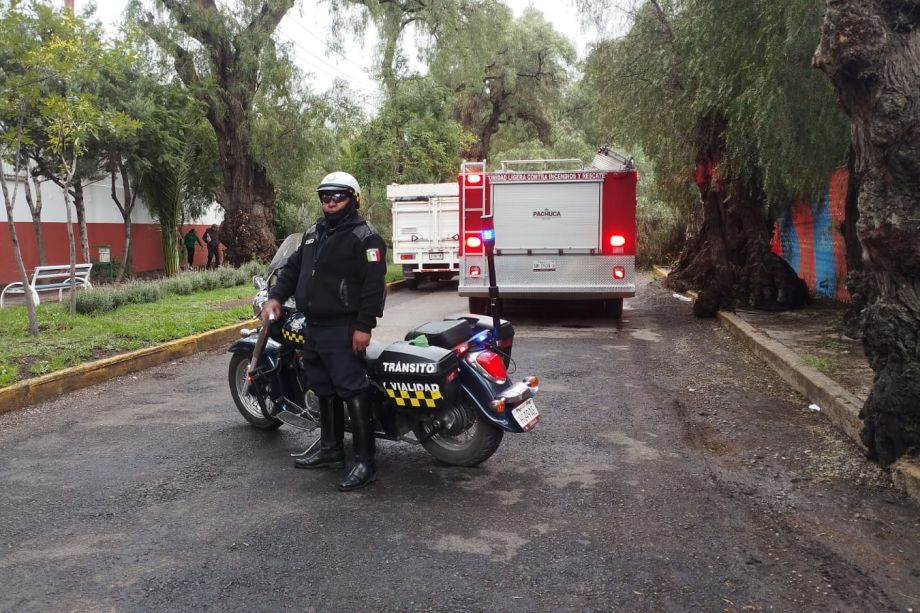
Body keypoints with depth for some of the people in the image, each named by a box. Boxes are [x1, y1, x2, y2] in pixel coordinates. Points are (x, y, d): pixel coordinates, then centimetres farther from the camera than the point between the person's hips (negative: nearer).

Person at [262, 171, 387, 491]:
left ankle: (365, 462, -8)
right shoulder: (314, 233, 18)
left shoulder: (364, 237, -9)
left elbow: (374, 284, -16)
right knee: (323, 390, 16)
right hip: (314, 326, 9)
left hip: (343, 329, -9)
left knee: (352, 391, -12)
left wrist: (364, 326, -22)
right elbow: (292, 267, 24)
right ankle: (331, 450, 28)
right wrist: (275, 297, 9)